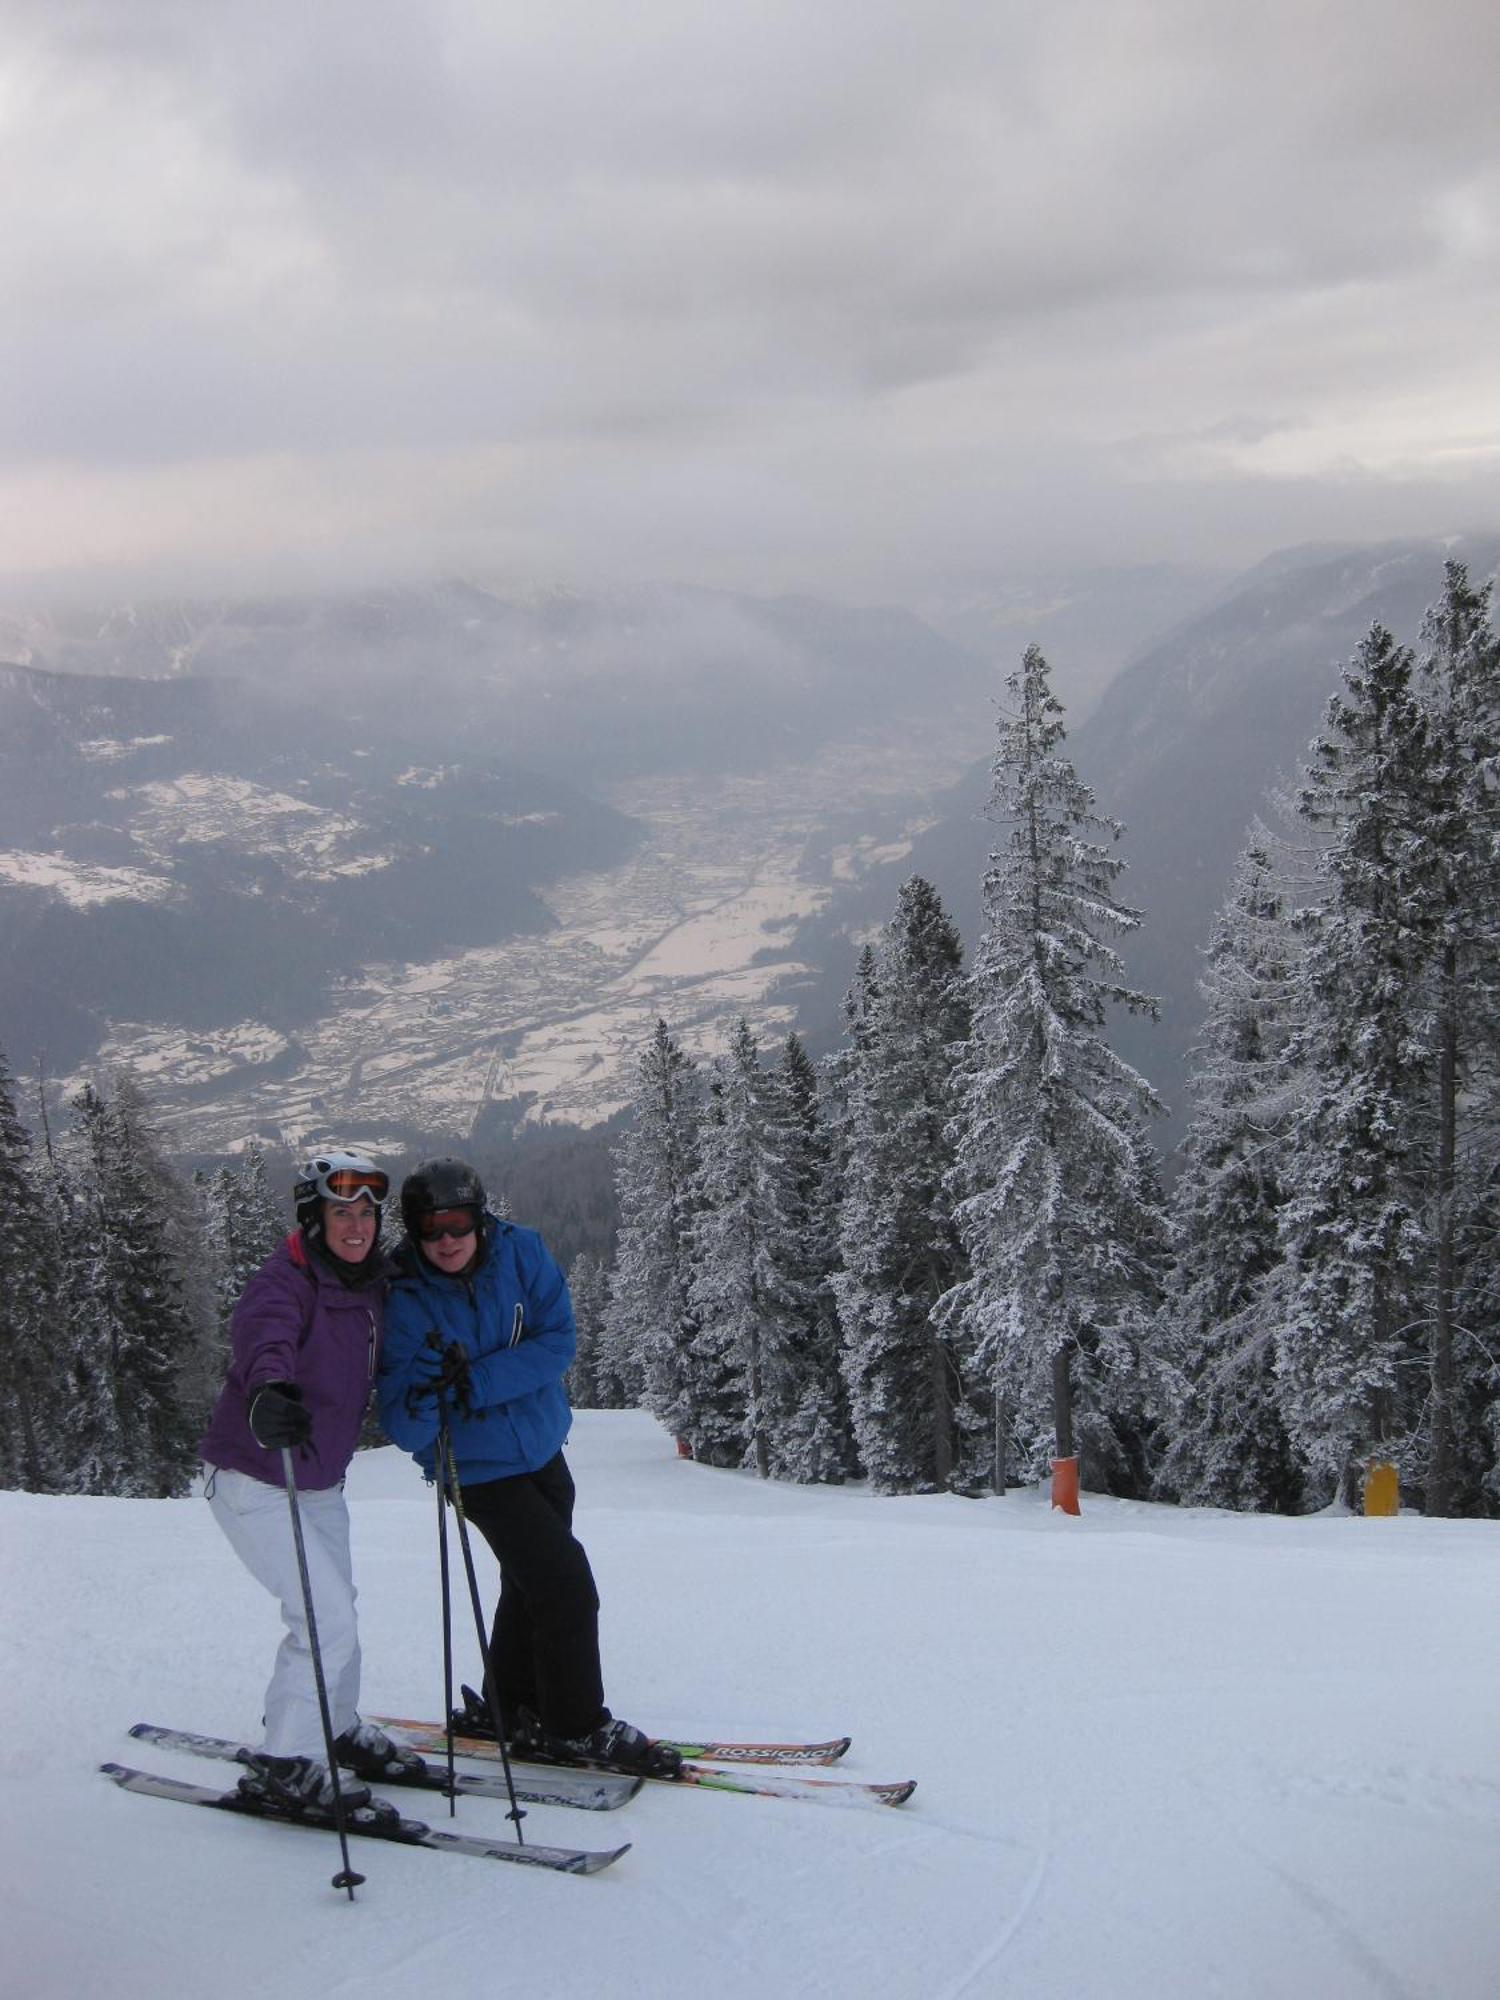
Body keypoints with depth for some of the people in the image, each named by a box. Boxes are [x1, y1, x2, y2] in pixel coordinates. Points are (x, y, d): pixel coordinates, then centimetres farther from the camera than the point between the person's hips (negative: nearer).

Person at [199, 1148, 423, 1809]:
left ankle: (337, 1729, 43)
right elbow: (260, 1333, -46)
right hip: (253, 1481, -8)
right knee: (330, 1618, -13)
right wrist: (267, 1390, -67)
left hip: (320, 1483, 8)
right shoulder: (285, 1282, -24)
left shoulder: (371, 1286, 0)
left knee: (337, 1611, 21)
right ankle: (284, 1762, 1)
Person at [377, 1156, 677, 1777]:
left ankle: (512, 1710, 37)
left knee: (531, 1585, 18)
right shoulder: (407, 1302, -20)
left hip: (542, 1448, 5)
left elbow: (558, 1341, -18)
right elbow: (402, 1431, -22)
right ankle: (577, 1726, 9)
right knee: (565, 1585, -8)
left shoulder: (520, 1251, -13)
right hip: (481, 1467, -4)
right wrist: (427, 1389, -43)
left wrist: (475, 1381, -28)